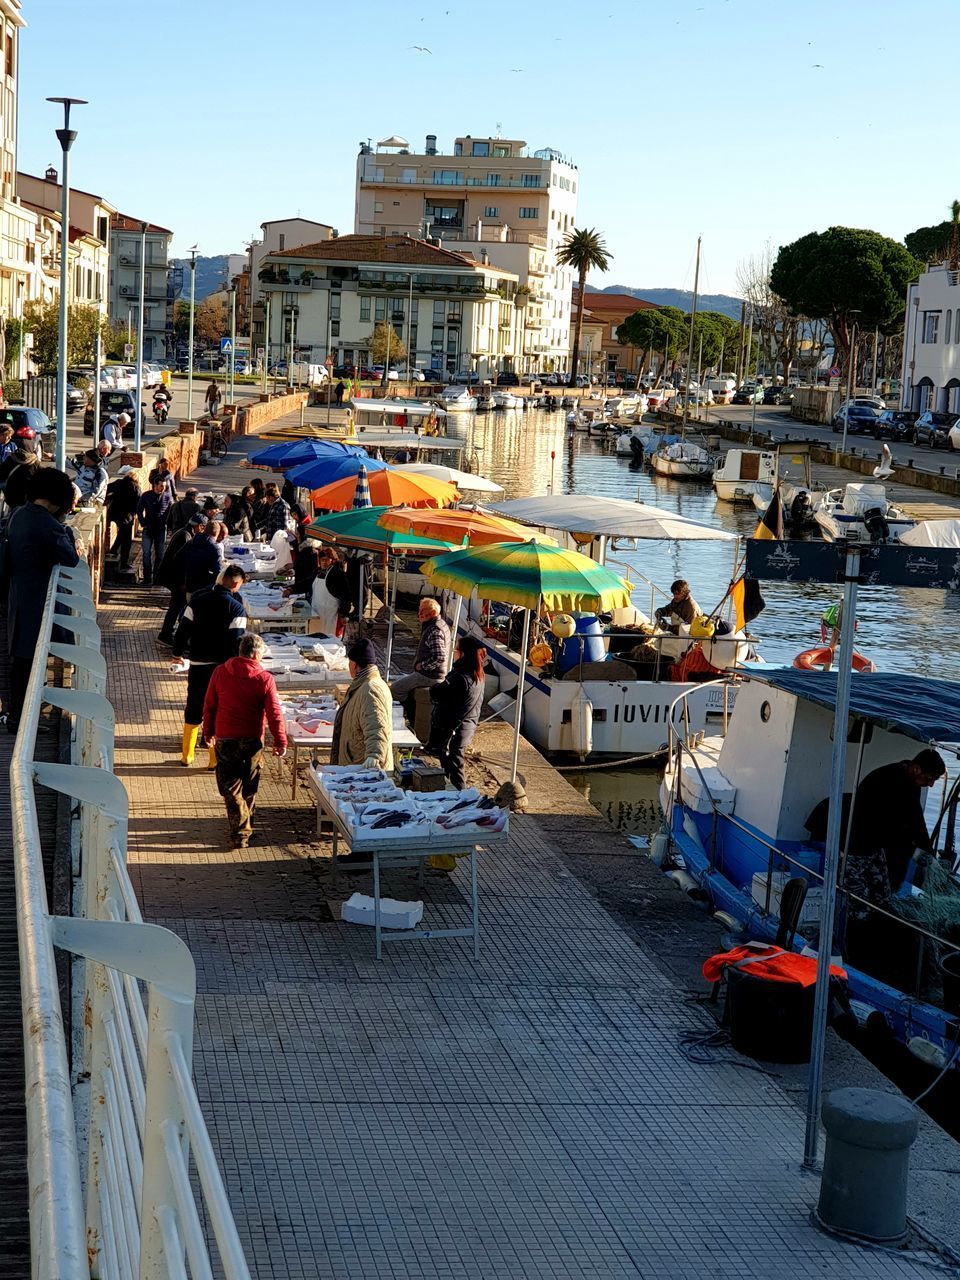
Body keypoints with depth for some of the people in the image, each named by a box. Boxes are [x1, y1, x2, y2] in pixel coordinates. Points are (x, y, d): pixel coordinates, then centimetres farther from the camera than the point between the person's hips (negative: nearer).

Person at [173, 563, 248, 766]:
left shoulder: (198, 600, -1)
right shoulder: (236, 609, -11)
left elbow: (183, 629, 1)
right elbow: (236, 641, -14)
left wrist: (178, 653, 14)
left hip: (198, 664, 3)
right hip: (222, 666, -3)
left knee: (193, 711, 15)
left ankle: (187, 755, 23)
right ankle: (215, 760, 9)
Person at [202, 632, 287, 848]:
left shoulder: (220, 672, -3)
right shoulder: (264, 679, -10)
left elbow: (209, 706, 5)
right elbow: (274, 714, -8)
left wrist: (208, 732, 18)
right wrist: (280, 742, 1)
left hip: (224, 739, 1)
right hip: (252, 741, -1)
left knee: (230, 788, 6)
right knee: (249, 788, 16)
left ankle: (240, 832, -1)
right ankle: (245, 825, 29)